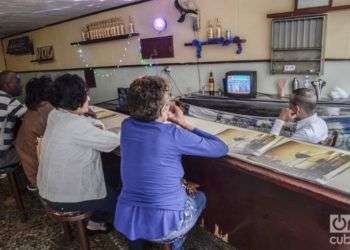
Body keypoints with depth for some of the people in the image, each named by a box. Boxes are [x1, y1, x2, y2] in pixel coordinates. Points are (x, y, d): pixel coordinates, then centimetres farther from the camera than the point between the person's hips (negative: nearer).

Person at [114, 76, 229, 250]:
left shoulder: (127, 126, -4)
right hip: (165, 224, -4)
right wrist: (183, 123, -7)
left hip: (126, 219, 5)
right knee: (200, 197, 26)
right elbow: (221, 149, -8)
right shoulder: (174, 134, -20)